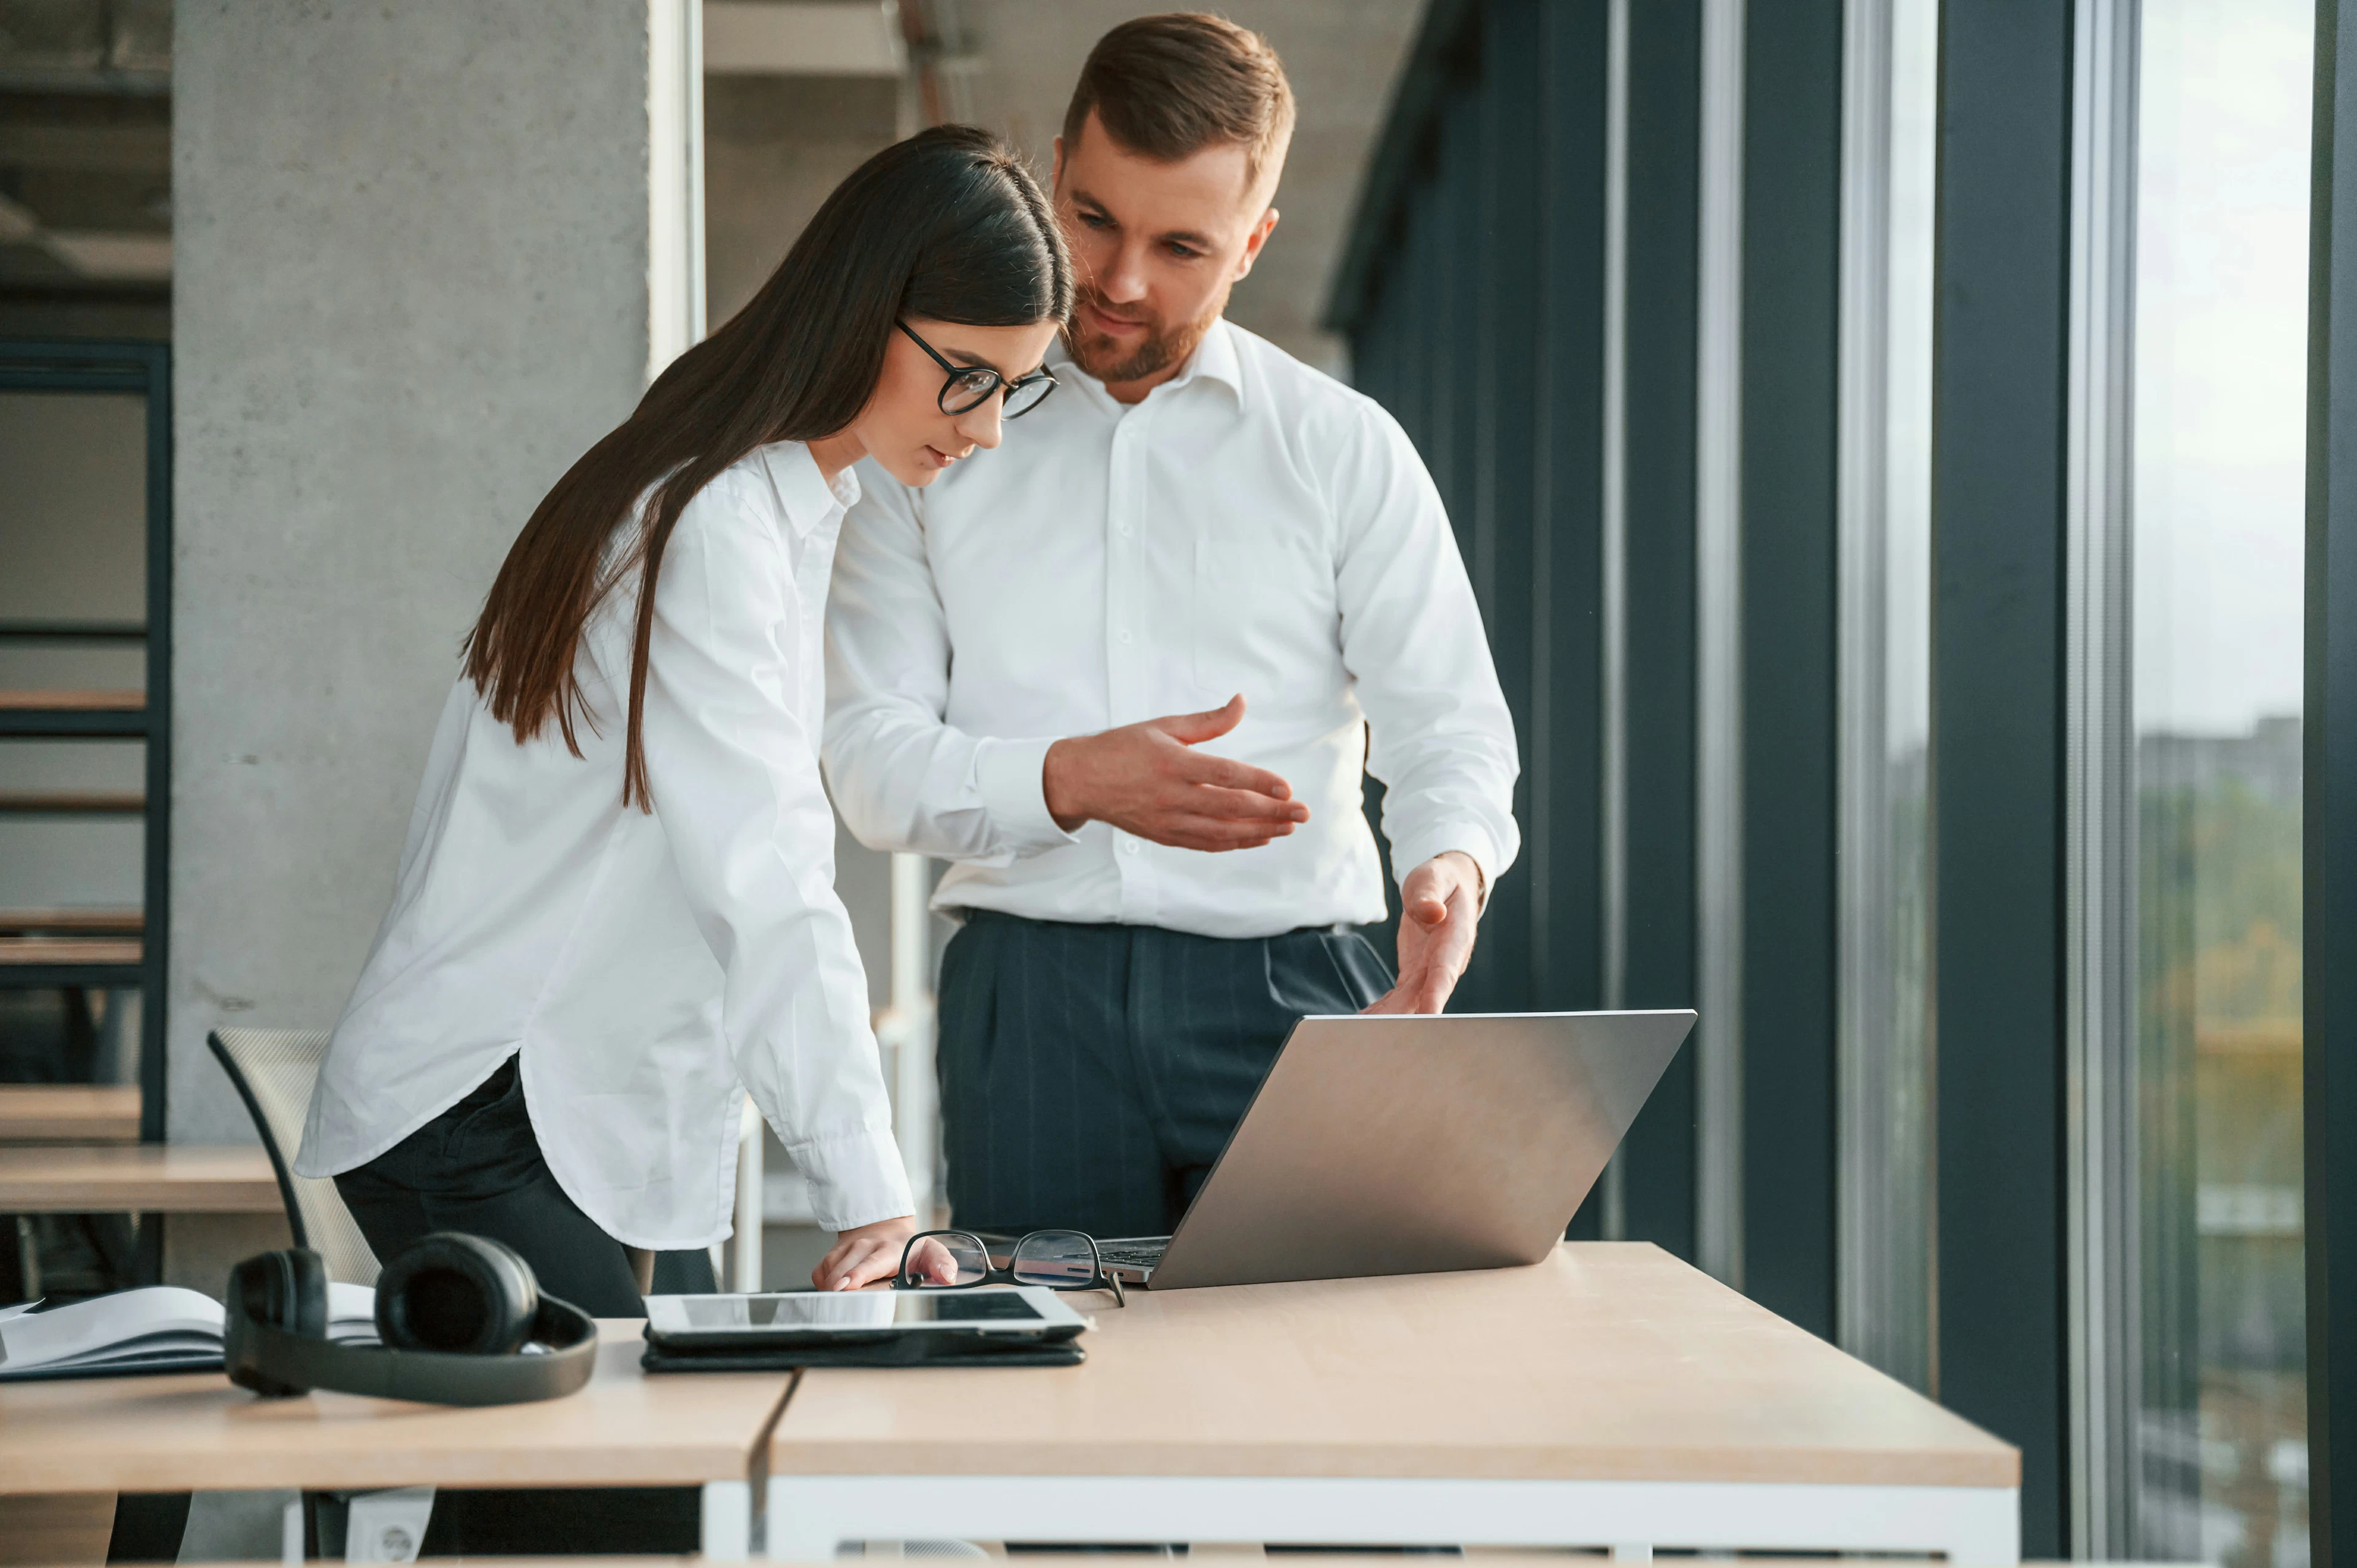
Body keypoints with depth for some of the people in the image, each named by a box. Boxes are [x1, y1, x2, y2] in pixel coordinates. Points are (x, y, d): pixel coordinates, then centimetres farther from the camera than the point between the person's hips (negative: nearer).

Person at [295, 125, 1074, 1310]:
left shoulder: (789, 507, 12)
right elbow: (766, 889, -26)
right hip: (476, 1116, -9)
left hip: (584, 1112, 9)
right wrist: (868, 1198, -31)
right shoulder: (710, 530, -19)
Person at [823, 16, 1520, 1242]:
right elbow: (870, 758, 3)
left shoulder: (1345, 449, 12)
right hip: (1029, 991, 0)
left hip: (1287, 992, 0)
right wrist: (1071, 781, -15)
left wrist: (1450, 860, -17)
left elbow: (1447, 725, 7)